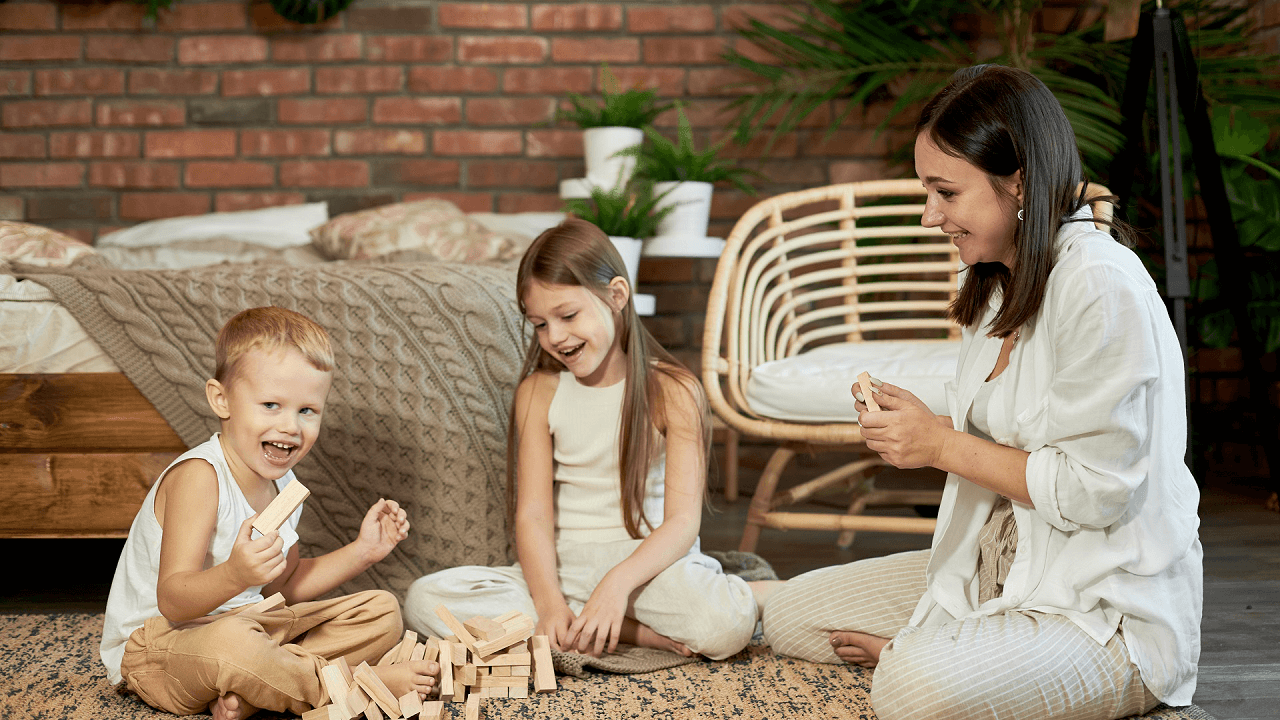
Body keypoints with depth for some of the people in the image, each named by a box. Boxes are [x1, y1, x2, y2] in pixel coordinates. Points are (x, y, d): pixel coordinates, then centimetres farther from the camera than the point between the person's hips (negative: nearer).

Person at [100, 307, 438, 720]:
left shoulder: (283, 484, 4)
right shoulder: (198, 477, -23)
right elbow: (173, 601, -29)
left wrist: (361, 552, 4)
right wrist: (234, 575, -48)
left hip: (243, 621, 9)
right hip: (156, 647, -9)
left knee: (383, 612, 5)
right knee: (232, 643, -43)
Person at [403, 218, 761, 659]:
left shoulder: (672, 392, -4)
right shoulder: (539, 393, 5)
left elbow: (683, 520, -12)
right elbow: (533, 514, -3)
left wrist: (618, 582, -30)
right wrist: (549, 602, -22)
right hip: (562, 566, 5)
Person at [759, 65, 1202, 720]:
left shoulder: (1101, 285, -20)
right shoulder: (995, 284, 10)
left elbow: (1096, 489, -23)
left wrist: (943, 445, -16)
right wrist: (911, 431, 0)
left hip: (1114, 606, -9)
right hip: (1000, 568, 9)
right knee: (789, 613, 5)